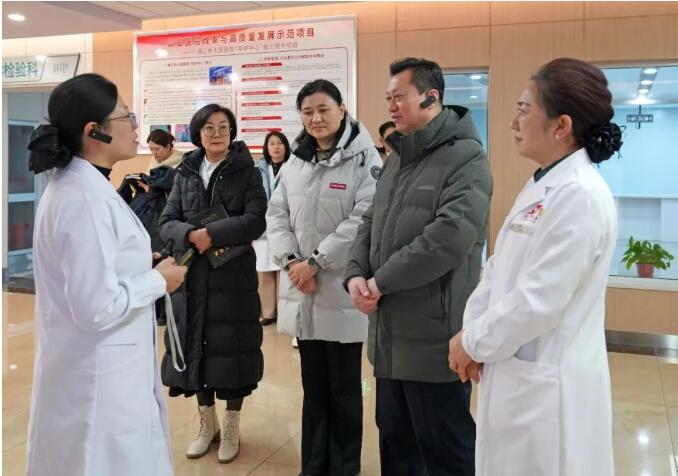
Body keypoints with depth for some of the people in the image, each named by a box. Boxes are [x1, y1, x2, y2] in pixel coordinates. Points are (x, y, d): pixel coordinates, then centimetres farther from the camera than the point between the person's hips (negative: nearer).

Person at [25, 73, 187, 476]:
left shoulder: (80, 185, 7)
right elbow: (97, 308, -27)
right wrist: (158, 281, -13)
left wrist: (144, 268, 8)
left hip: (103, 365, 10)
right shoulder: (85, 198, -23)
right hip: (99, 374, -10)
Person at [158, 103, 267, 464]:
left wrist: (212, 234, -21)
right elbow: (166, 223, 2)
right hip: (192, 276, 3)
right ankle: (207, 423, 28)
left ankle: (231, 427, 21)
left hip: (234, 276, -3)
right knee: (195, 347, 8)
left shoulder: (247, 173, -1)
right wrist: (192, 235, -19)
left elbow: (255, 221, -13)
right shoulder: (185, 174, 9)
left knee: (231, 348, 3)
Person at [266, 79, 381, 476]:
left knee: (344, 388, 8)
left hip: (342, 287, -5)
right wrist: (291, 261, -7)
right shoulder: (295, 161, 12)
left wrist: (316, 261, -16)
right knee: (313, 385, 15)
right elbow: (277, 214, 9)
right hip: (302, 290, 5)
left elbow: (365, 218, -16)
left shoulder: (364, 158, -6)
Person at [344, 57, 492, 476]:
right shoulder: (398, 158, 16)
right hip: (390, 329, 8)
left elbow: (448, 239, -25)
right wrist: (356, 274, -4)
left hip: (433, 333, -8)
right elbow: (372, 223, 15)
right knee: (395, 438, 21)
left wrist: (380, 283, -17)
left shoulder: (466, 158, -13)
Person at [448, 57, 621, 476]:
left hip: (547, 383, -9)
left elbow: (538, 300, -24)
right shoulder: (541, 185, 10)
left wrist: (475, 343, -12)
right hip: (515, 372, 9)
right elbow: (499, 269, 10)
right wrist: (471, 332, -1)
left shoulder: (581, 194, -21)